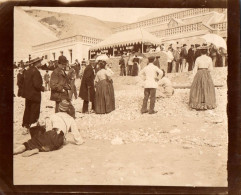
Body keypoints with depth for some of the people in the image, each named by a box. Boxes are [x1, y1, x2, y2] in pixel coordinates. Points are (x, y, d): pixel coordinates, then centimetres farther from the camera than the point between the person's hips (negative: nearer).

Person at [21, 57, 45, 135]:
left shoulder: (27, 71, 8)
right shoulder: (36, 72, -17)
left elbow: (24, 83, 12)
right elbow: (37, 84, -23)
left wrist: (24, 92, 18)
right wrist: (42, 88, -7)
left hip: (27, 95, 8)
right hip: (35, 95, -8)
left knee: (27, 111, 16)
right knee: (34, 112, 1)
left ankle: (25, 127, 21)